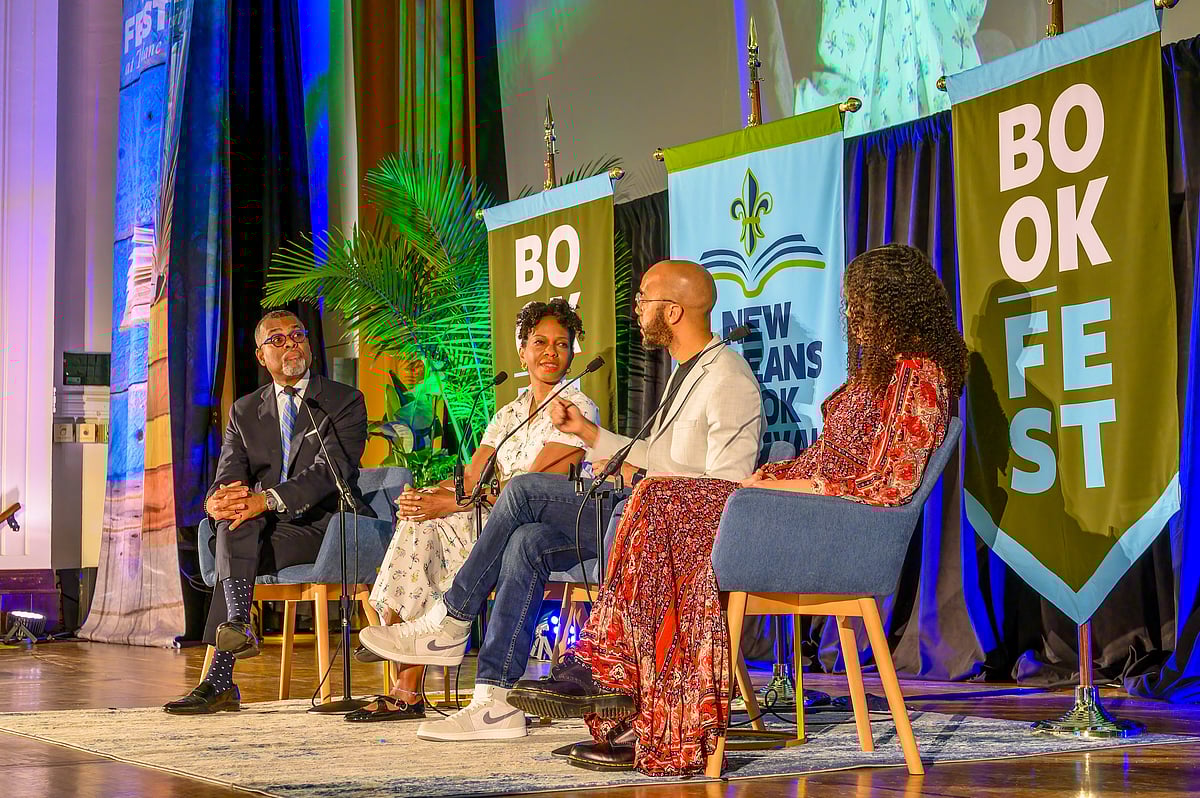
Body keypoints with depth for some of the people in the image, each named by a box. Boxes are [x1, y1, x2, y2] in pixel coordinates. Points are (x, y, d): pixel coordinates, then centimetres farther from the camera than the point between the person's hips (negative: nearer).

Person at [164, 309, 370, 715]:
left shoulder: (345, 401, 2)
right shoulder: (245, 411, 17)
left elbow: (330, 471, -13)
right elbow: (228, 478, 5)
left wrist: (268, 499, -28)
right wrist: (217, 501, -22)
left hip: (324, 525, -4)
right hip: (268, 528, 4)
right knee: (236, 518, -30)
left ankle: (218, 680, -35)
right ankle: (238, 625, -44)